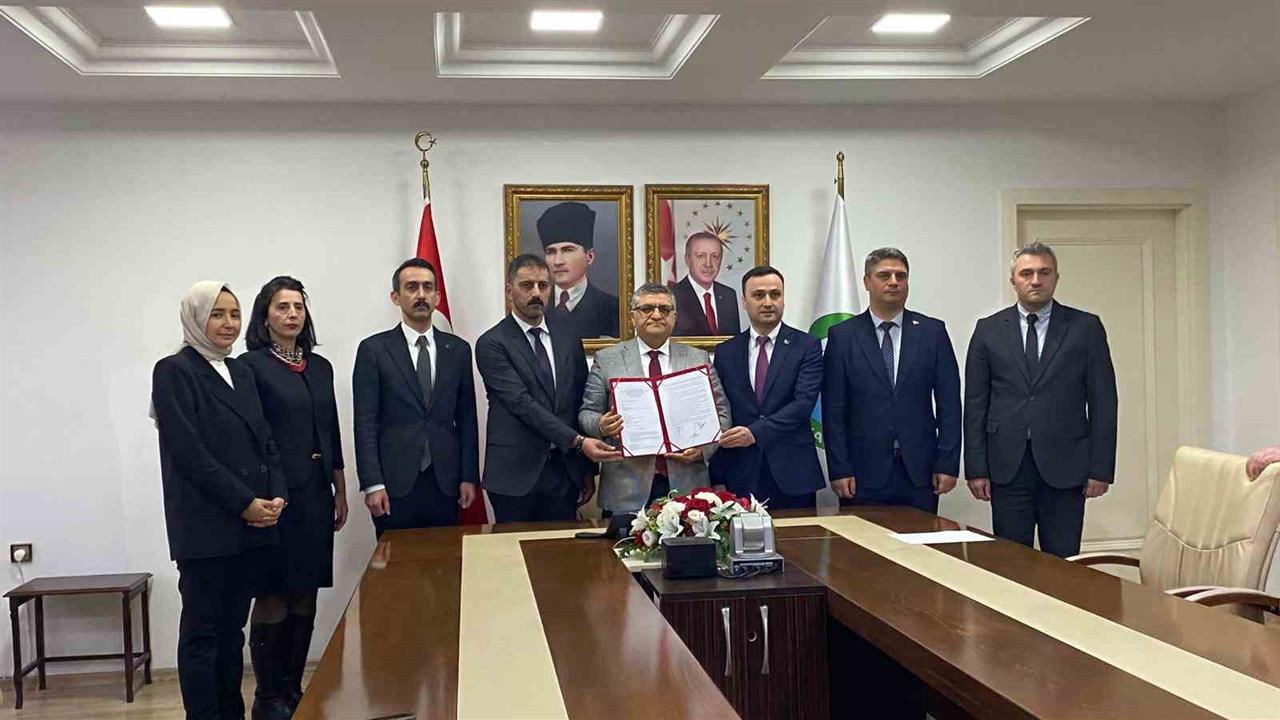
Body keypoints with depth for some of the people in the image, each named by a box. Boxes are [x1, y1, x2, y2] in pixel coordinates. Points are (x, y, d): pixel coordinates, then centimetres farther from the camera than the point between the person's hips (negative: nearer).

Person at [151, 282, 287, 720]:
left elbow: (265, 441, 14)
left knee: (233, 628, 10)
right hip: (205, 526, -6)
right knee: (202, 631, 0)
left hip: (252, 524, 6)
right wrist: (245, 503, -14)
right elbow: (188, 451, -13)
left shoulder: (240, 373, 15)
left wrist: (277, 496, -2)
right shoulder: (173, 372, -5)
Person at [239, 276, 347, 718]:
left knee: (306, 595, 9)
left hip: (316, 493, 6)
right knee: (274, 598, 0)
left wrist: (340, 492, 14)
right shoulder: (251, 366, -6)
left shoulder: (320, 366, 12)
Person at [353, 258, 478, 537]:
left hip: (445, 482, 3)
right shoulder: (373, 349, 0)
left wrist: (469, 477, 5)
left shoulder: (458, 349, 9)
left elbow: (467, 418, 10)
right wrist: (372, 484, -10)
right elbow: (365, 422, -3)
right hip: (394, 483, -2)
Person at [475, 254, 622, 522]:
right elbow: (523, 404, -15)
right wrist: (578, 441, -23)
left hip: (564, 471, 4)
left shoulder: (569, 342, 12)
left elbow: (581, 404, 14)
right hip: (515, 474, -4)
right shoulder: (491, 344, -6)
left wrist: (588, 470, 11)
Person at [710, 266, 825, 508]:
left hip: (792, 473, -1)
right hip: (741, 476, 2)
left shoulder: (807, 346, 2)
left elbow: (804, 402, -10)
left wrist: (756, 432, -21)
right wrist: (717, 479, 2)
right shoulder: (725, 352, 9)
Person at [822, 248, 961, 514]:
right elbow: (834, 409, 0)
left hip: (920, 471, 1)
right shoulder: (842, 336, 3)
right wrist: (839, 469, -5)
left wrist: (948, 464, -2)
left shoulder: (932, 332, 6)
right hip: (865, 472, -1)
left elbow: (949, 402, 4)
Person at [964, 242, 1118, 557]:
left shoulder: (1085, 327, 4)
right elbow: (975, 404, 5)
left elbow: (1103, 402, 2)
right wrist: (975, 468, -1)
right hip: (1006, 465, 1)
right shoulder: (989, 330, 6)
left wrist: (1101, 469, -3)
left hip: (1064, 466, -1)